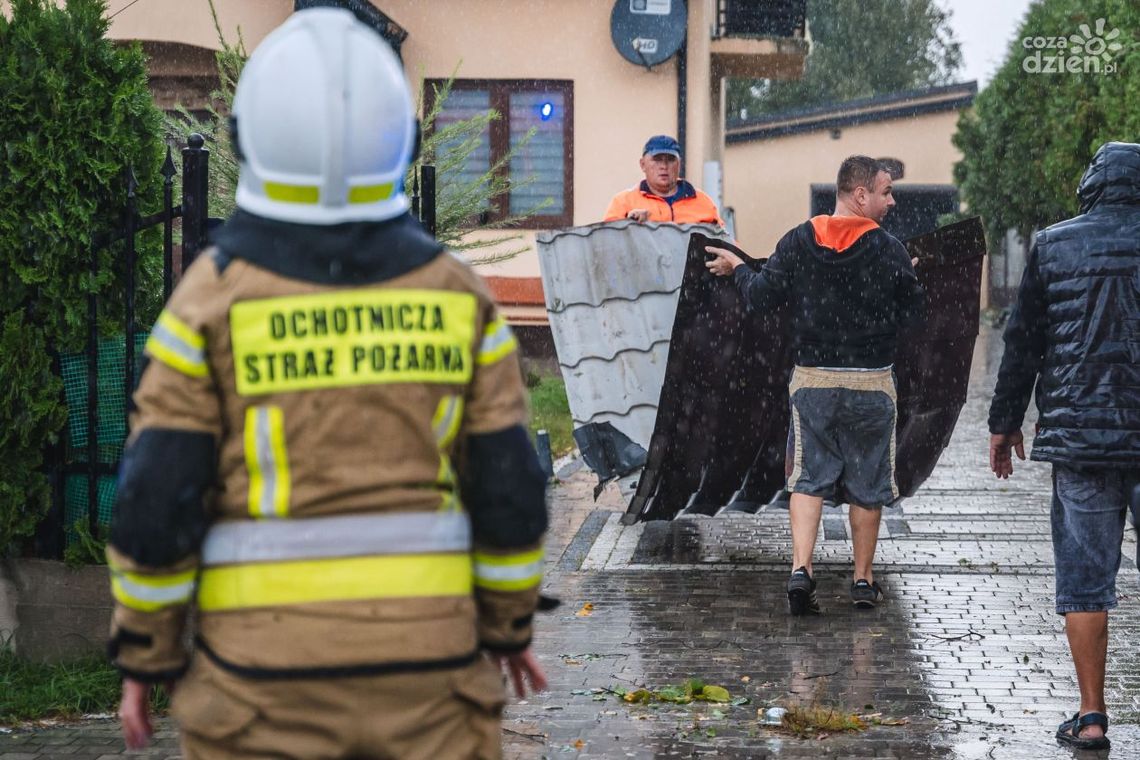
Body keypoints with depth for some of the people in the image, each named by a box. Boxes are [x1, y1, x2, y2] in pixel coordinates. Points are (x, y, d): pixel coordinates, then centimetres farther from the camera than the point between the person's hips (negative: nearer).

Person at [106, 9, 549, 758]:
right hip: (422, 661, 2)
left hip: (267, 668, -2)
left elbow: (155, 505, -9)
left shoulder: (213, 301, -9)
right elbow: (509, 491, 0)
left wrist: (144, 660, 3)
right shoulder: (456, 297, -2)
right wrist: (510, 624, 15)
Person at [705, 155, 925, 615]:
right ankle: (863, 581, 17)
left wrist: (736, 269, 17)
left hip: (812, 379, 1)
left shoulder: (798, 242, -3)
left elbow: (762, 296, -2)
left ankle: (800, 568, -12)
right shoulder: (889, 249, -7)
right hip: (871, 383, -1)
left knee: (809, 478, 5)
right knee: (867, 483, 10)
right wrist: (905, 277, 21)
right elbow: (914, 311, 0)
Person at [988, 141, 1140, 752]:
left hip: (1078, 433, 0)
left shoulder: (1052, 246, 2)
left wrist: (1005, 422, 13)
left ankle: (1091, 716, 3)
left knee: (1084, 576, 4)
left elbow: (1023, 341, 4)